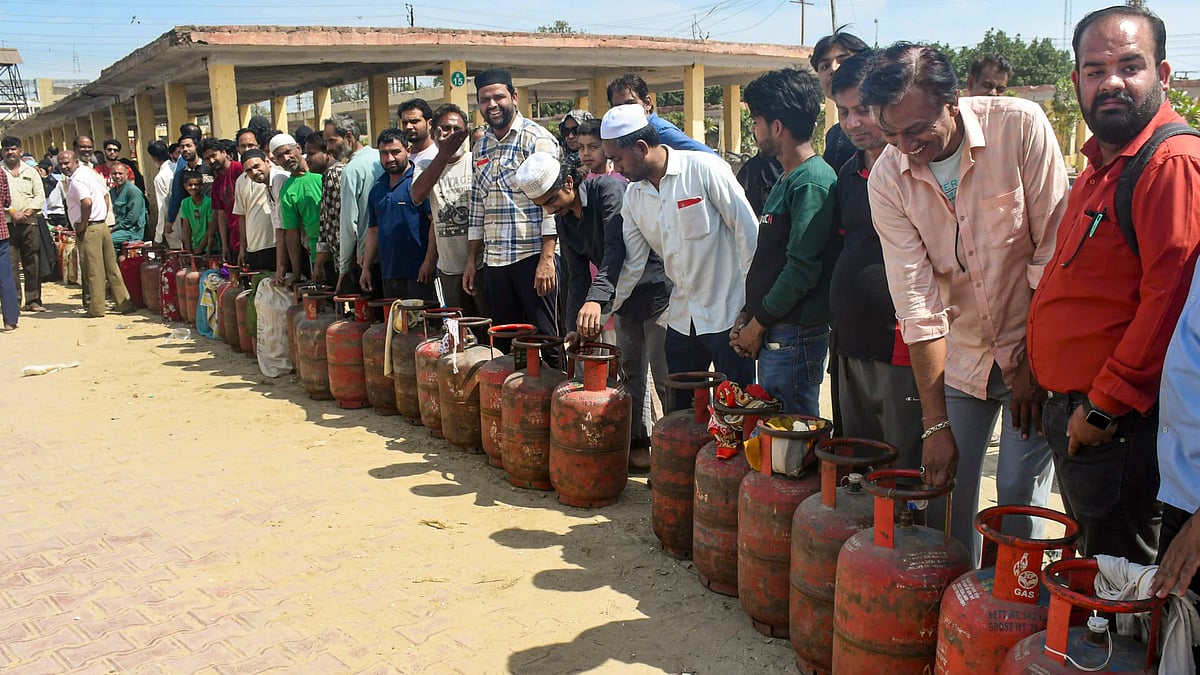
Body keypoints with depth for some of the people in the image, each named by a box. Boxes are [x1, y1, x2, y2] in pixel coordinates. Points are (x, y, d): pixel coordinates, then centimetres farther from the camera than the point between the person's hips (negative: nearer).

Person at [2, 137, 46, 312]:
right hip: (6, 224, -2)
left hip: (30, 223, 2)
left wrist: (26, 213, -9)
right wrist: (12, 212, -14)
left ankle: (33, 301, 8)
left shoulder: (31, 172, 13)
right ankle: (13, 301, -1)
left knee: (33, 263, 2)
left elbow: (40, 197, 5)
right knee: (10, 264, -4)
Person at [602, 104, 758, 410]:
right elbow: (631, 265, 11)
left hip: (729, 314, -6)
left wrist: (751, 305, -13)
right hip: (682, 317, 6)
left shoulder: (704, 169, -13)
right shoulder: (633, 196, 7)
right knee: (678, 411, 13)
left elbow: (748, 232, -12)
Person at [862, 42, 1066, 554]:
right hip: (958, 353, 3)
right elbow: (917, 302, -13)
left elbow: (1055, 254, -12)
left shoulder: (1020, 126, -17)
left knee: (1019, 498, -3)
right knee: (945, 492, 4)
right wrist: (935, 424, -15)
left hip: (1036, 348, -2)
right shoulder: (887, 178, -11)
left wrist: (1034, 363, -9)